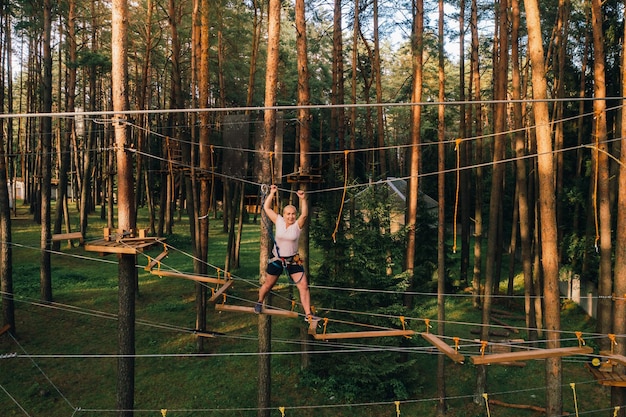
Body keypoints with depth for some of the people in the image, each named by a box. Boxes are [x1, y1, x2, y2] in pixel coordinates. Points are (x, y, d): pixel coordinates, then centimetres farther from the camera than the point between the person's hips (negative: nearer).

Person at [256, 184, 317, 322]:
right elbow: (266, 208, -2)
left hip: (293, 261, 0)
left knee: (304, 286, -9)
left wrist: (303, 199, -39)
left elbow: (304, 214, -28)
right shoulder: (278, 221, -4)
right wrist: (272, 193, -7)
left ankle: (308, 314, -4)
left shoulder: (298, 225, -8)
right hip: (276, 259, 1)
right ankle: (259, 302, 46)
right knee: (268, 285, 16)